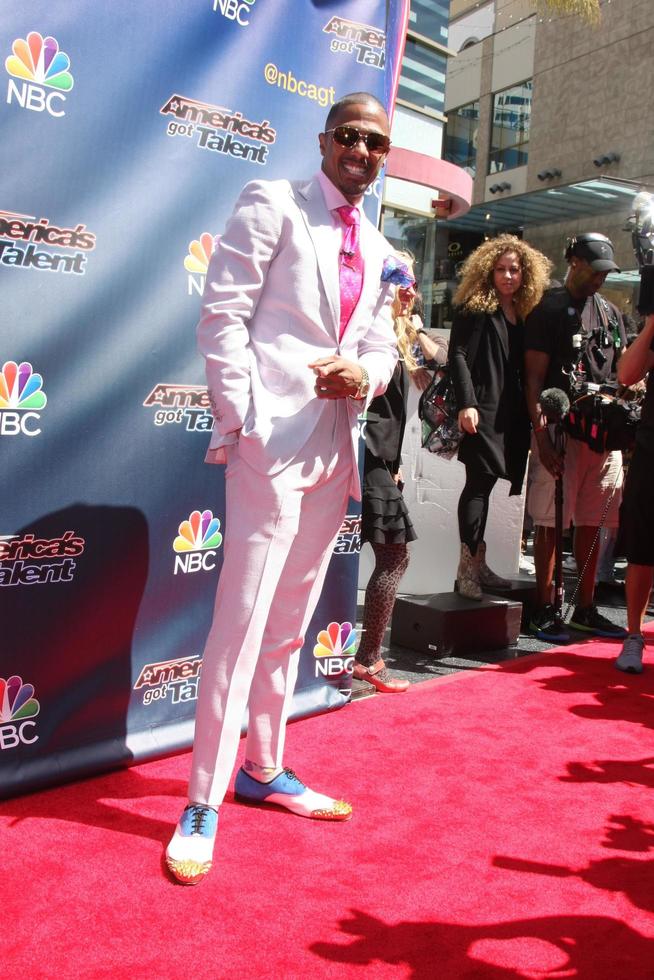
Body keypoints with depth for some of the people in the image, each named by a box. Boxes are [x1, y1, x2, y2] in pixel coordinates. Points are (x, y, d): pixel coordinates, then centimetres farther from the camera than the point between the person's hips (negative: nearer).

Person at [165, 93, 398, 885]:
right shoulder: (272, 203, 0)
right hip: (270, 440, -7)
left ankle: (264, 770, 28)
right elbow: (223, 314, -8)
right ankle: (202, 805, 5)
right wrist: (239, 423, -16)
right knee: (242, 619, -8)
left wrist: (366, 374, -5)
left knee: (290, 623, 13)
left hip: (335, 447, 7)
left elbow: (382, 342, 19)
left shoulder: (377, 248, 19)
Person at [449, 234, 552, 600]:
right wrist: (467, 403, -18)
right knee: (480, 483, -10)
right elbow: (458, 355, -9)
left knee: (482, 483, 7)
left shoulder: (523, 314, 19)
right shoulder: (474, 308, 0)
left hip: (510, 414, 6)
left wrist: (530, 409, 9)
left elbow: (523, 367, 17)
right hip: (482, 411, -6)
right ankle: (469, 567, -8)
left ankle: (476, 565, 11)